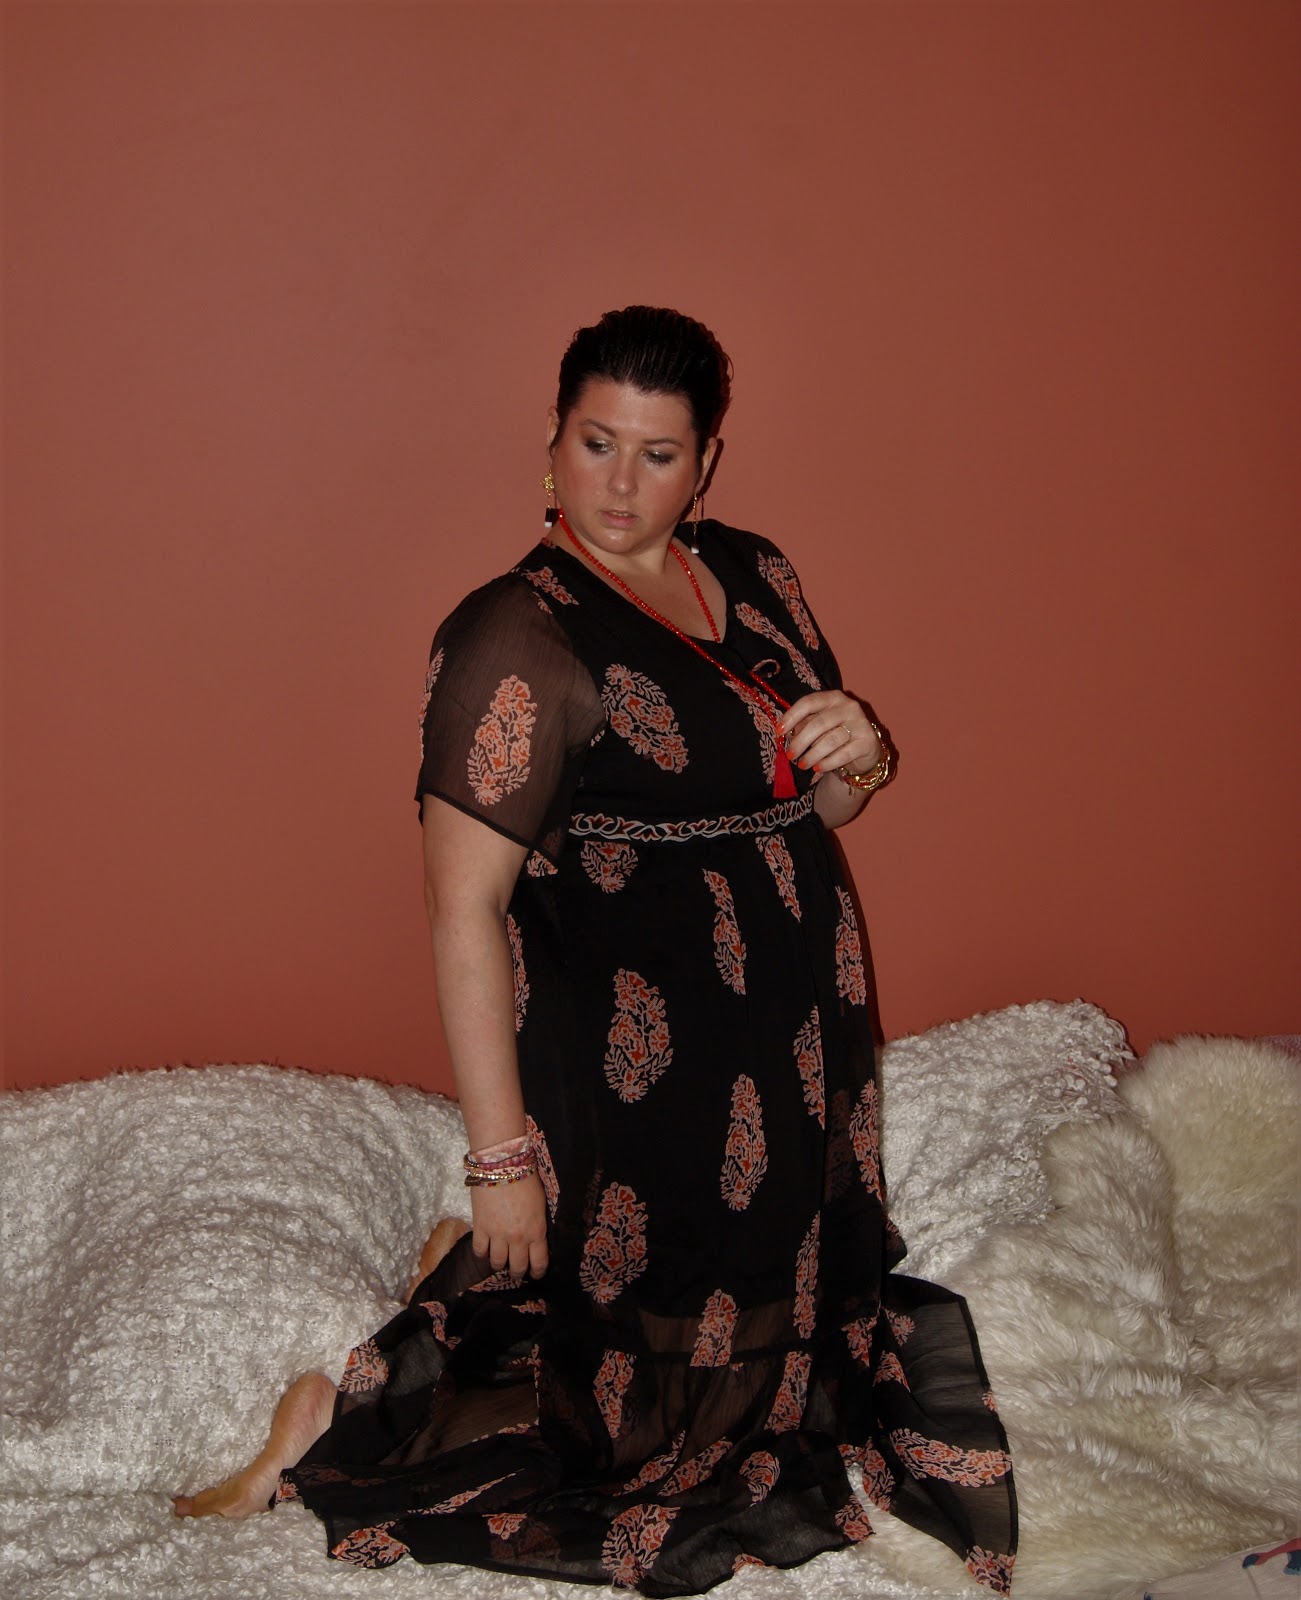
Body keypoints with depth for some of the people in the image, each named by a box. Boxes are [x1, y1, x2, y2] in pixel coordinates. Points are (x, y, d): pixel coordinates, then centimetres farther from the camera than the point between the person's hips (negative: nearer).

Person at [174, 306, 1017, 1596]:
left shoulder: (756, 579, 5)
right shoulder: (517, 637, -18)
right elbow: (463, 908, -20)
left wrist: (854, 759, -8)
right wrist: (500, 1159, -20)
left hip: (792, 1044, 8)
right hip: (636, 1067, -8)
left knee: (777, 1295, 23)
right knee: (659, 1381, 2)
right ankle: (337, 1430, 16)